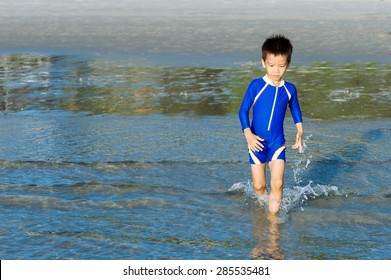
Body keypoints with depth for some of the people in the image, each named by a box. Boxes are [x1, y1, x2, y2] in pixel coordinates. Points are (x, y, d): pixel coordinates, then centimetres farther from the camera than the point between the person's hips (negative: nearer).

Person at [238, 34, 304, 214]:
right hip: (257, 142, -1)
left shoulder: (289, 89, -1)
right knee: (258, 186, 5)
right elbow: (243, 110, -7)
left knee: (277, 183, -14)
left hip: (277, 142, 1)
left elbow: (295, 109, 18)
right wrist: (248, 134, -19)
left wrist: (300, 131, 8)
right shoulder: (256, 85, -9)